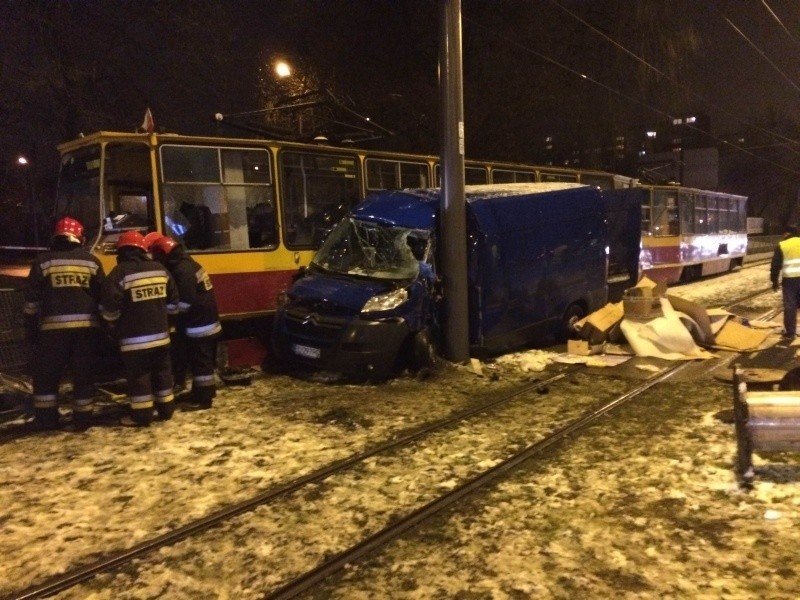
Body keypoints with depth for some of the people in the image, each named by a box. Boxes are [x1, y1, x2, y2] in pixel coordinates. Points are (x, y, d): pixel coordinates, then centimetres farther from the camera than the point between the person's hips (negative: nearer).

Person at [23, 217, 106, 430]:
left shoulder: (43, 261, 4)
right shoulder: (91, 261, 7)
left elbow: (32, 300, 4)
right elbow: (103, 297, 6)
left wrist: (31, 330, 10)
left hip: (54, 326, -1)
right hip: (86, 325, 1)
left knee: (46, 373, 13)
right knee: (84, 374, 9)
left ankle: (47, 418, 16)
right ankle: (83, 418, 13)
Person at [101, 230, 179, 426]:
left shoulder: (119, 273, -12)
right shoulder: (160, 269, 6)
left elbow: (110, 307, -14)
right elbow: (173, 302, 10)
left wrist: (114, 326, 5)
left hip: (134, 338, -5)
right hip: (160, 334, 5)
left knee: (138, 376, 3)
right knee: (162, 371, 15)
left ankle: (141, 415, 8)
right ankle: (166, 409, 23)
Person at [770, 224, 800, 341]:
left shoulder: (782, 245, 0)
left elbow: (776, 265, 0)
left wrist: (775, 281, 7)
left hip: (789, 278, -2)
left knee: (789, 306, 3)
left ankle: (790, 332, 5)